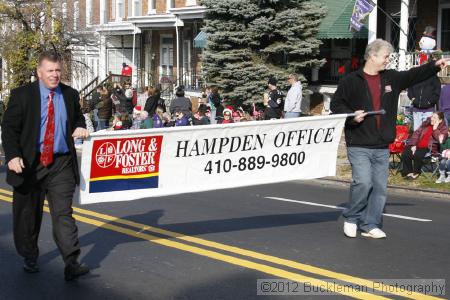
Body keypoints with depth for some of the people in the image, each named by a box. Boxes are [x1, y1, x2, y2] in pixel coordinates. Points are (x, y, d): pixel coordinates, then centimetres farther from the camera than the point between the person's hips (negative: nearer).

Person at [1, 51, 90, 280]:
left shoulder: (70, 95, 7)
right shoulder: (22, 95, -2)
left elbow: (77, 118, 23)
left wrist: (80, 128, -2)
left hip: (62, 165, 1)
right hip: (29, 164, -1)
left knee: (63, 213, -7)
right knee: (27, 214, 11)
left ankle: (71, 264, -12)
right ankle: (29, 258, 31)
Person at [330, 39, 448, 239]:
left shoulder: (392, 78, 13)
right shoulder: (351, 81, -2)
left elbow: (414, 75, 18)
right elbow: (336, 104, 0)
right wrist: (351, 115, -15)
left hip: (382, 147, 6)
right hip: (359, 145, -5)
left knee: (380, 187, 5)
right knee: (363, 182, -15)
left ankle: (370, 225, 15)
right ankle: (351, 218, 8)